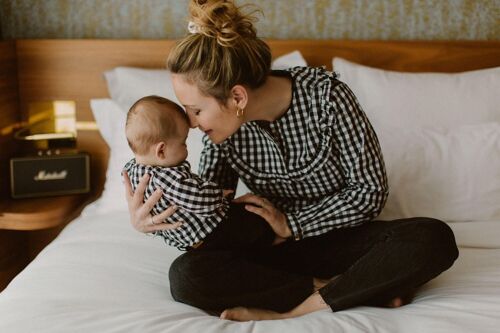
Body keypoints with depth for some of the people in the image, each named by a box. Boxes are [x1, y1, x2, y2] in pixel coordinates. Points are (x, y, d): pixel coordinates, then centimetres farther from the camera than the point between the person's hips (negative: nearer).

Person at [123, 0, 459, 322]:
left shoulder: (325, 94, -21)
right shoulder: (224, 128, -9)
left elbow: (371, 190, -15)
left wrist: (291, 224, -19)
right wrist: (150, 218, -19)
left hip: (342, 236, -2)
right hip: (279, 249, 3)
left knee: (435, 238, -31)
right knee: (185, 276, -27)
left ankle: (290, 308, -25)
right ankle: (367, 286, -19)